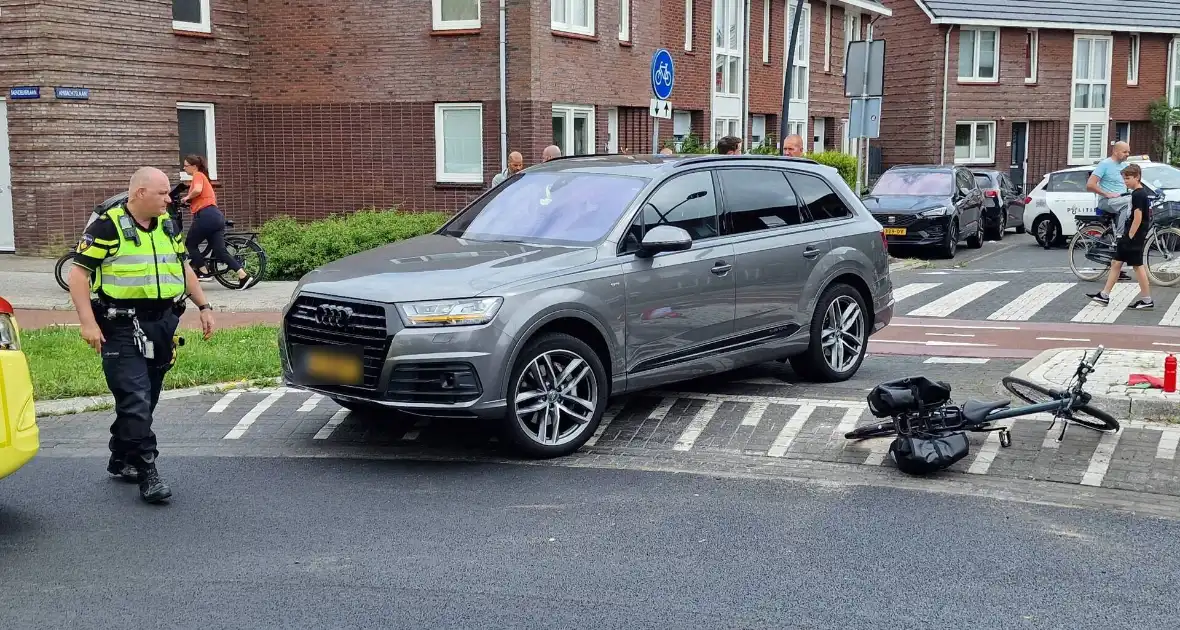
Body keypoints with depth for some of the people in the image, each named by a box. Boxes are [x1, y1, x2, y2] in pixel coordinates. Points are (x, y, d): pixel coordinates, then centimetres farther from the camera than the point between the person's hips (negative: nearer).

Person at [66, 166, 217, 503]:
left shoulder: (168, 226, 12)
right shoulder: (108, 227, -9)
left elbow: (184, 267, 24)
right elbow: (78, 273, -10)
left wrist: (204, 306, 16)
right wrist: (88, 322, -17)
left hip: (162, 327, 7)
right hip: (122, 329, -7)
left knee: (146, 400, 13)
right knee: (136, 400, -11)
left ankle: (122, 460, 29)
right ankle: (147, 473, -8)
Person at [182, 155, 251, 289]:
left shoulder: (198, 175, 1)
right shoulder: (203, 177, 29)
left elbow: (197, 190, -18)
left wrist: (187, 197, -2)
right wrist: (189, 201, 18)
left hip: (206, 215, -9)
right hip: (217, 216, 9)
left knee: (190, 244, 9)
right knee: (220, 251, 2)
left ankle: (204, 272, 4)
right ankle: (243, 275, -10)